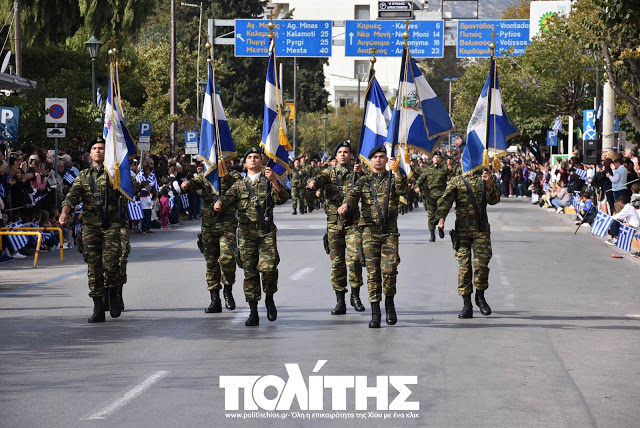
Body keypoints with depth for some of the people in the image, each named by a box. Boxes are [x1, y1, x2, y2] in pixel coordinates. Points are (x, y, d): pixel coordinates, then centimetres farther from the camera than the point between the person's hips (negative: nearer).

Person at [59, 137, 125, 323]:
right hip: (90, 226, 3)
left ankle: (113, 295, 12)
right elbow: (73, 195, 0)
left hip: (112, 225, -3)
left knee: (110, 262, -15)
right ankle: (98, 308, 6)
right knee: (93, 266, 1)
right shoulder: (83, 176, 13)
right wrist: (65, 211, -16)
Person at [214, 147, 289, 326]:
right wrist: (219, 203, -22)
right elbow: (228, 197, 1)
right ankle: (253, 313, 5)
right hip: (246, 232, 2)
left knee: (269, 267, -17)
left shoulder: (269, 181, 11)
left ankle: (269, 299, 10)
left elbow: (282, 198, -3)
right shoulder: (239, 185, 17)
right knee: (250, 271, 0)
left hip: (266, 231, -2)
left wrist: (274, 181, -18)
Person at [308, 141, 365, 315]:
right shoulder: (329, 172, 10)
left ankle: (355, 295, 1)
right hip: (334, 224, 2)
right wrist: (313, 183, -33)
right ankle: (340, 302, 10)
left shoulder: (356, 173, 6)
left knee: (354, 258, -16)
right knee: (337, 262, 3)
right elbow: (320, 178, -10)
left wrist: (361, 174, -27)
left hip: (353, 223, -2)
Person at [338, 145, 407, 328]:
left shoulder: (392, 179, 9)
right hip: (370, 230, 1)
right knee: (373, 271, -2)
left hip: (390, 231, -1)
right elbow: (353, 194, -6)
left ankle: (389, 302, 11)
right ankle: (375, 312, 2)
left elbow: (402, 189, -12)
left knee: (389, 269, -13)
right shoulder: (363, 181, 12)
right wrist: (346, 205, -28)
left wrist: (396, 171, -28)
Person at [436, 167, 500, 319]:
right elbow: (445, 200, -2)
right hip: (462, 228, 0)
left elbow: (494, 200, 2)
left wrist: (488, 185, -14)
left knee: (481, 264, -7)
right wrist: (441, 217, -19)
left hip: (481, 228, 0)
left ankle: (480, 297, 17)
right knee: (464, 265, -2)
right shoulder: (456, 181, 9)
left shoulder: (487, 179, 11)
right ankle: (467, 305, 3)